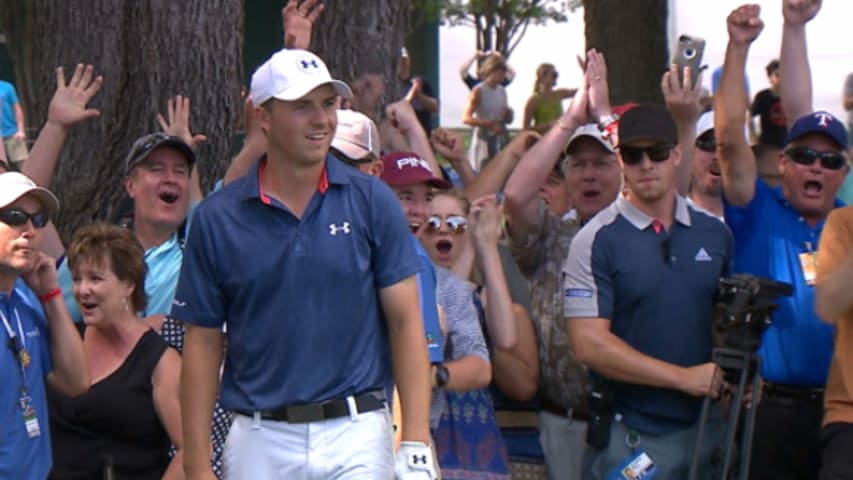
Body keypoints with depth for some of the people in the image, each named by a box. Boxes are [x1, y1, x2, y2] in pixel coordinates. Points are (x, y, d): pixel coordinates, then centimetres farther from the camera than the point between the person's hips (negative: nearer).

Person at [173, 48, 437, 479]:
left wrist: (416, 442, -8)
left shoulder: (371, 202, 1)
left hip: (355, 434, -1)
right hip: (259, 441, 1)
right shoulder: (218, 218, 2)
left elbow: (405, 321, 1)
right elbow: (203, 343, 4)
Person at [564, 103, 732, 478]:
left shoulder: (715, 235, 8)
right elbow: (590, 345, -14)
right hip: (630, 436, -4)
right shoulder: (597, 240, -6)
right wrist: (684, 377, -16)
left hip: (705, 427, 4)